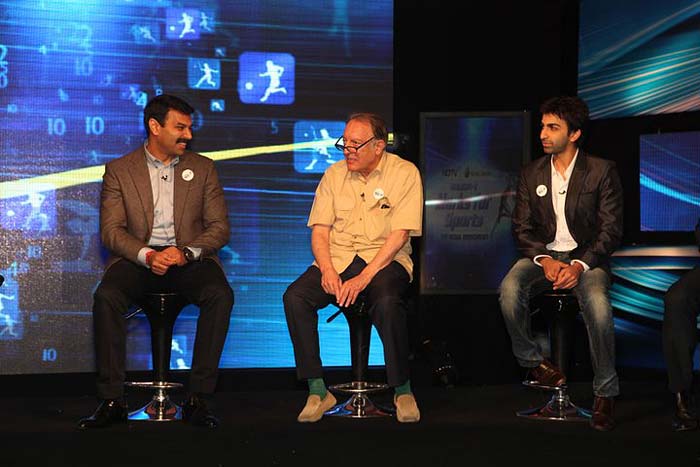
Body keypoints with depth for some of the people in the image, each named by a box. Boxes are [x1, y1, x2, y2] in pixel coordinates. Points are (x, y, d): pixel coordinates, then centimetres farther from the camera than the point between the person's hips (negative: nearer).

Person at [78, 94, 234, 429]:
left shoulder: (202, 168, 12)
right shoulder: (119, 170, 7)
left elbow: (220, 227, 5)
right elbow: (111, 230, -2)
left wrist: (186, 253, -15)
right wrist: (148, 255, -20)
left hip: (189, 258, 1)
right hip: (137, 257, -1)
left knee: (220, 295, -31)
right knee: (106, 296, -32)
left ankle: (199, 399, -26)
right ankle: (111, 400, -25)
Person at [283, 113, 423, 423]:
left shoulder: (404, 173, -3)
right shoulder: (334, 175, 11)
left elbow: (399, 234, -11)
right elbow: (319, 230, 7)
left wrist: (364, 277, -20)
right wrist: (327, 270, -13)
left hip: (385, 259, -4)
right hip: (338, 258, 4)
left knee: (387, 302, -37)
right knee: (294, 297, -24)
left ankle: (402, 390, -16)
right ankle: (317, 391, -16)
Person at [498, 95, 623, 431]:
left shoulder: (602, 171, -2)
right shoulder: (531, 174, 9)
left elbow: (611, 231, -5)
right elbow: (522, 227, 7)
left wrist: (579, 266, -19)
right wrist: (545, 260, -13)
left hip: (587, 256, -3)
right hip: (543, 254, 3)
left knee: (597, 303, -35)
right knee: (509, 290, -31)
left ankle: (605, 392, -17)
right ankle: (532, 361, -5)